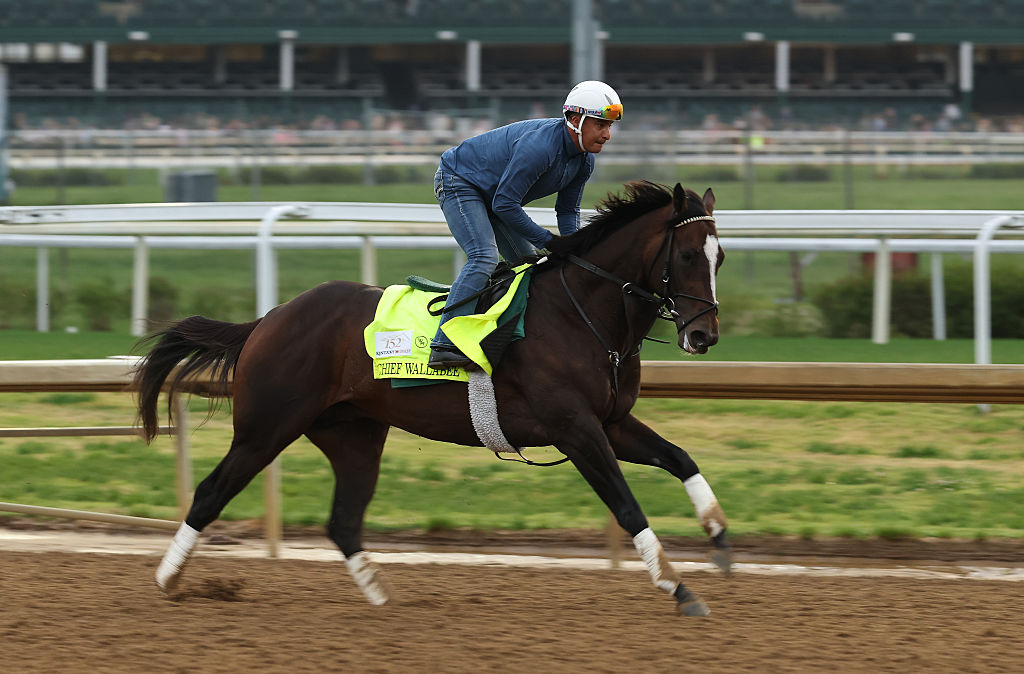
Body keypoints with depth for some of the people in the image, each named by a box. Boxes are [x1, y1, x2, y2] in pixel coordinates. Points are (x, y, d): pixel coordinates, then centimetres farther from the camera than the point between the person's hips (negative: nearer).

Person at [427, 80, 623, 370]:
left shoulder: (584, 161, -6)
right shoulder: (539, 145, -35)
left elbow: (568, 212, 7)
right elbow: (505, 205, -31)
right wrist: (549, 241, -26)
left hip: (494, 195, 10)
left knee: (529, 262, 7)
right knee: (483, 258, -26)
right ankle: (445, 346, -33)